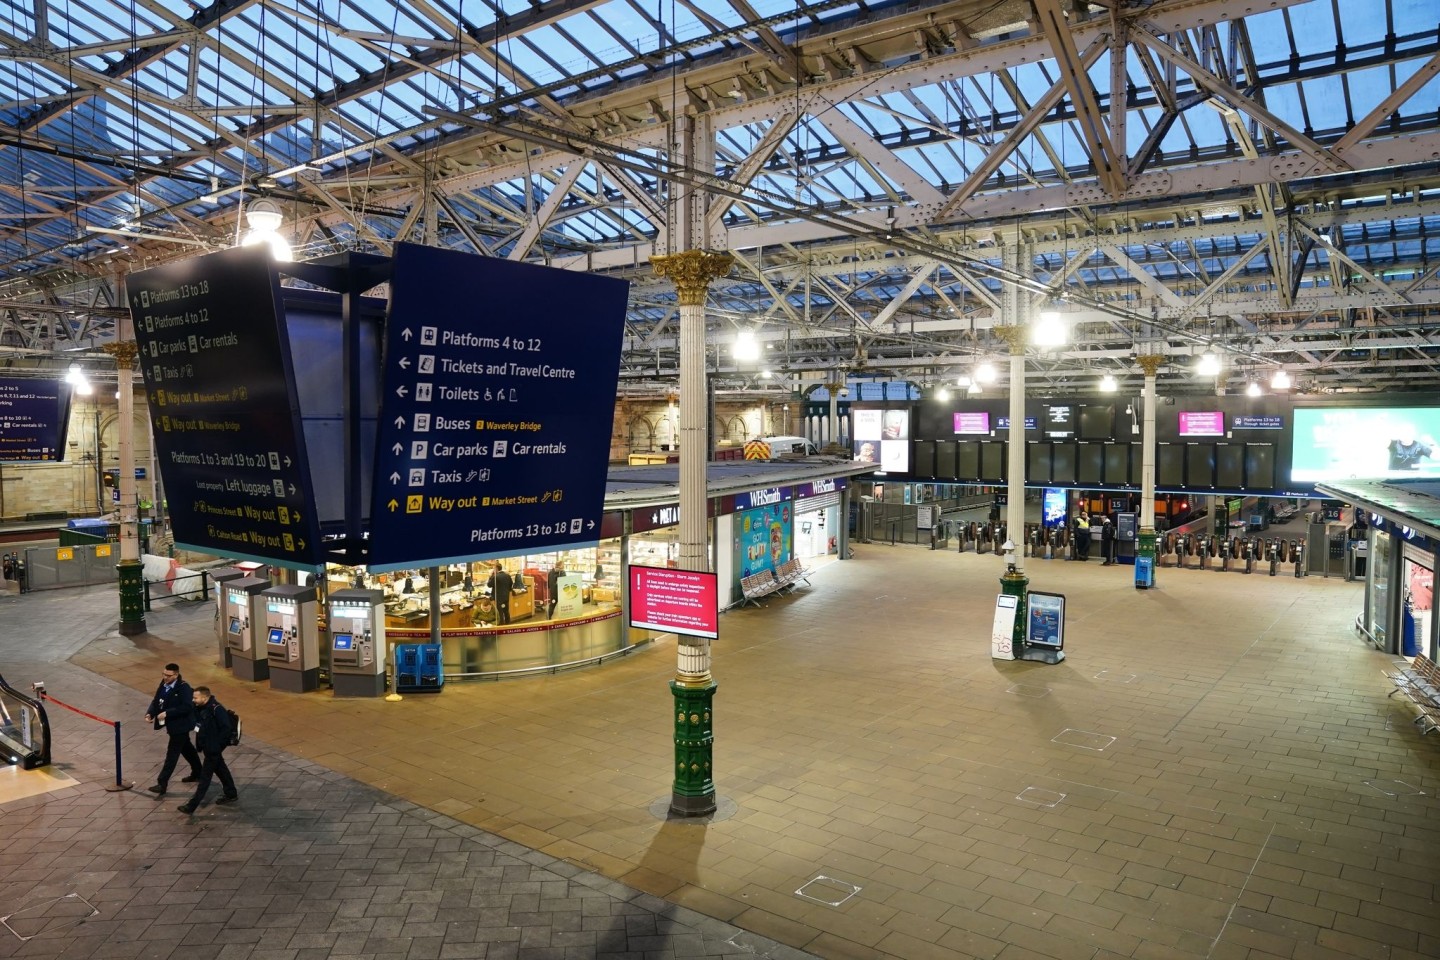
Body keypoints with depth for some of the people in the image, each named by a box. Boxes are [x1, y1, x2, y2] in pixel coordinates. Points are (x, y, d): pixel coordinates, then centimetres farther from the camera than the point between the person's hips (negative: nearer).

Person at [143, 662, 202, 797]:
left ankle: (162, 784, 1)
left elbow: (187, 707, -30)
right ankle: (197, 772, 37)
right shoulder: (163, 684, 0)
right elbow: (156, 701, 6)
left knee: (172, 754, -3)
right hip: (172, 724, 9)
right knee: (186, 748, 21)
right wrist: (150, 713, -13)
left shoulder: (183, 687, -23)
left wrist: (167, 713, -31)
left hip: (179, 725, -9)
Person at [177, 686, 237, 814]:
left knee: (205, 777, 0)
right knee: (221, 770, 20)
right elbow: (201, 727, 14)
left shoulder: (217, 710, -23)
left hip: (213, 750, -9)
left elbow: (225, 729, -24)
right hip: (207, 747, 9)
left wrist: (219, 747, -21)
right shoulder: (201, 708, 2)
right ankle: (231, 794, 33)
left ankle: (192, 805, 5)